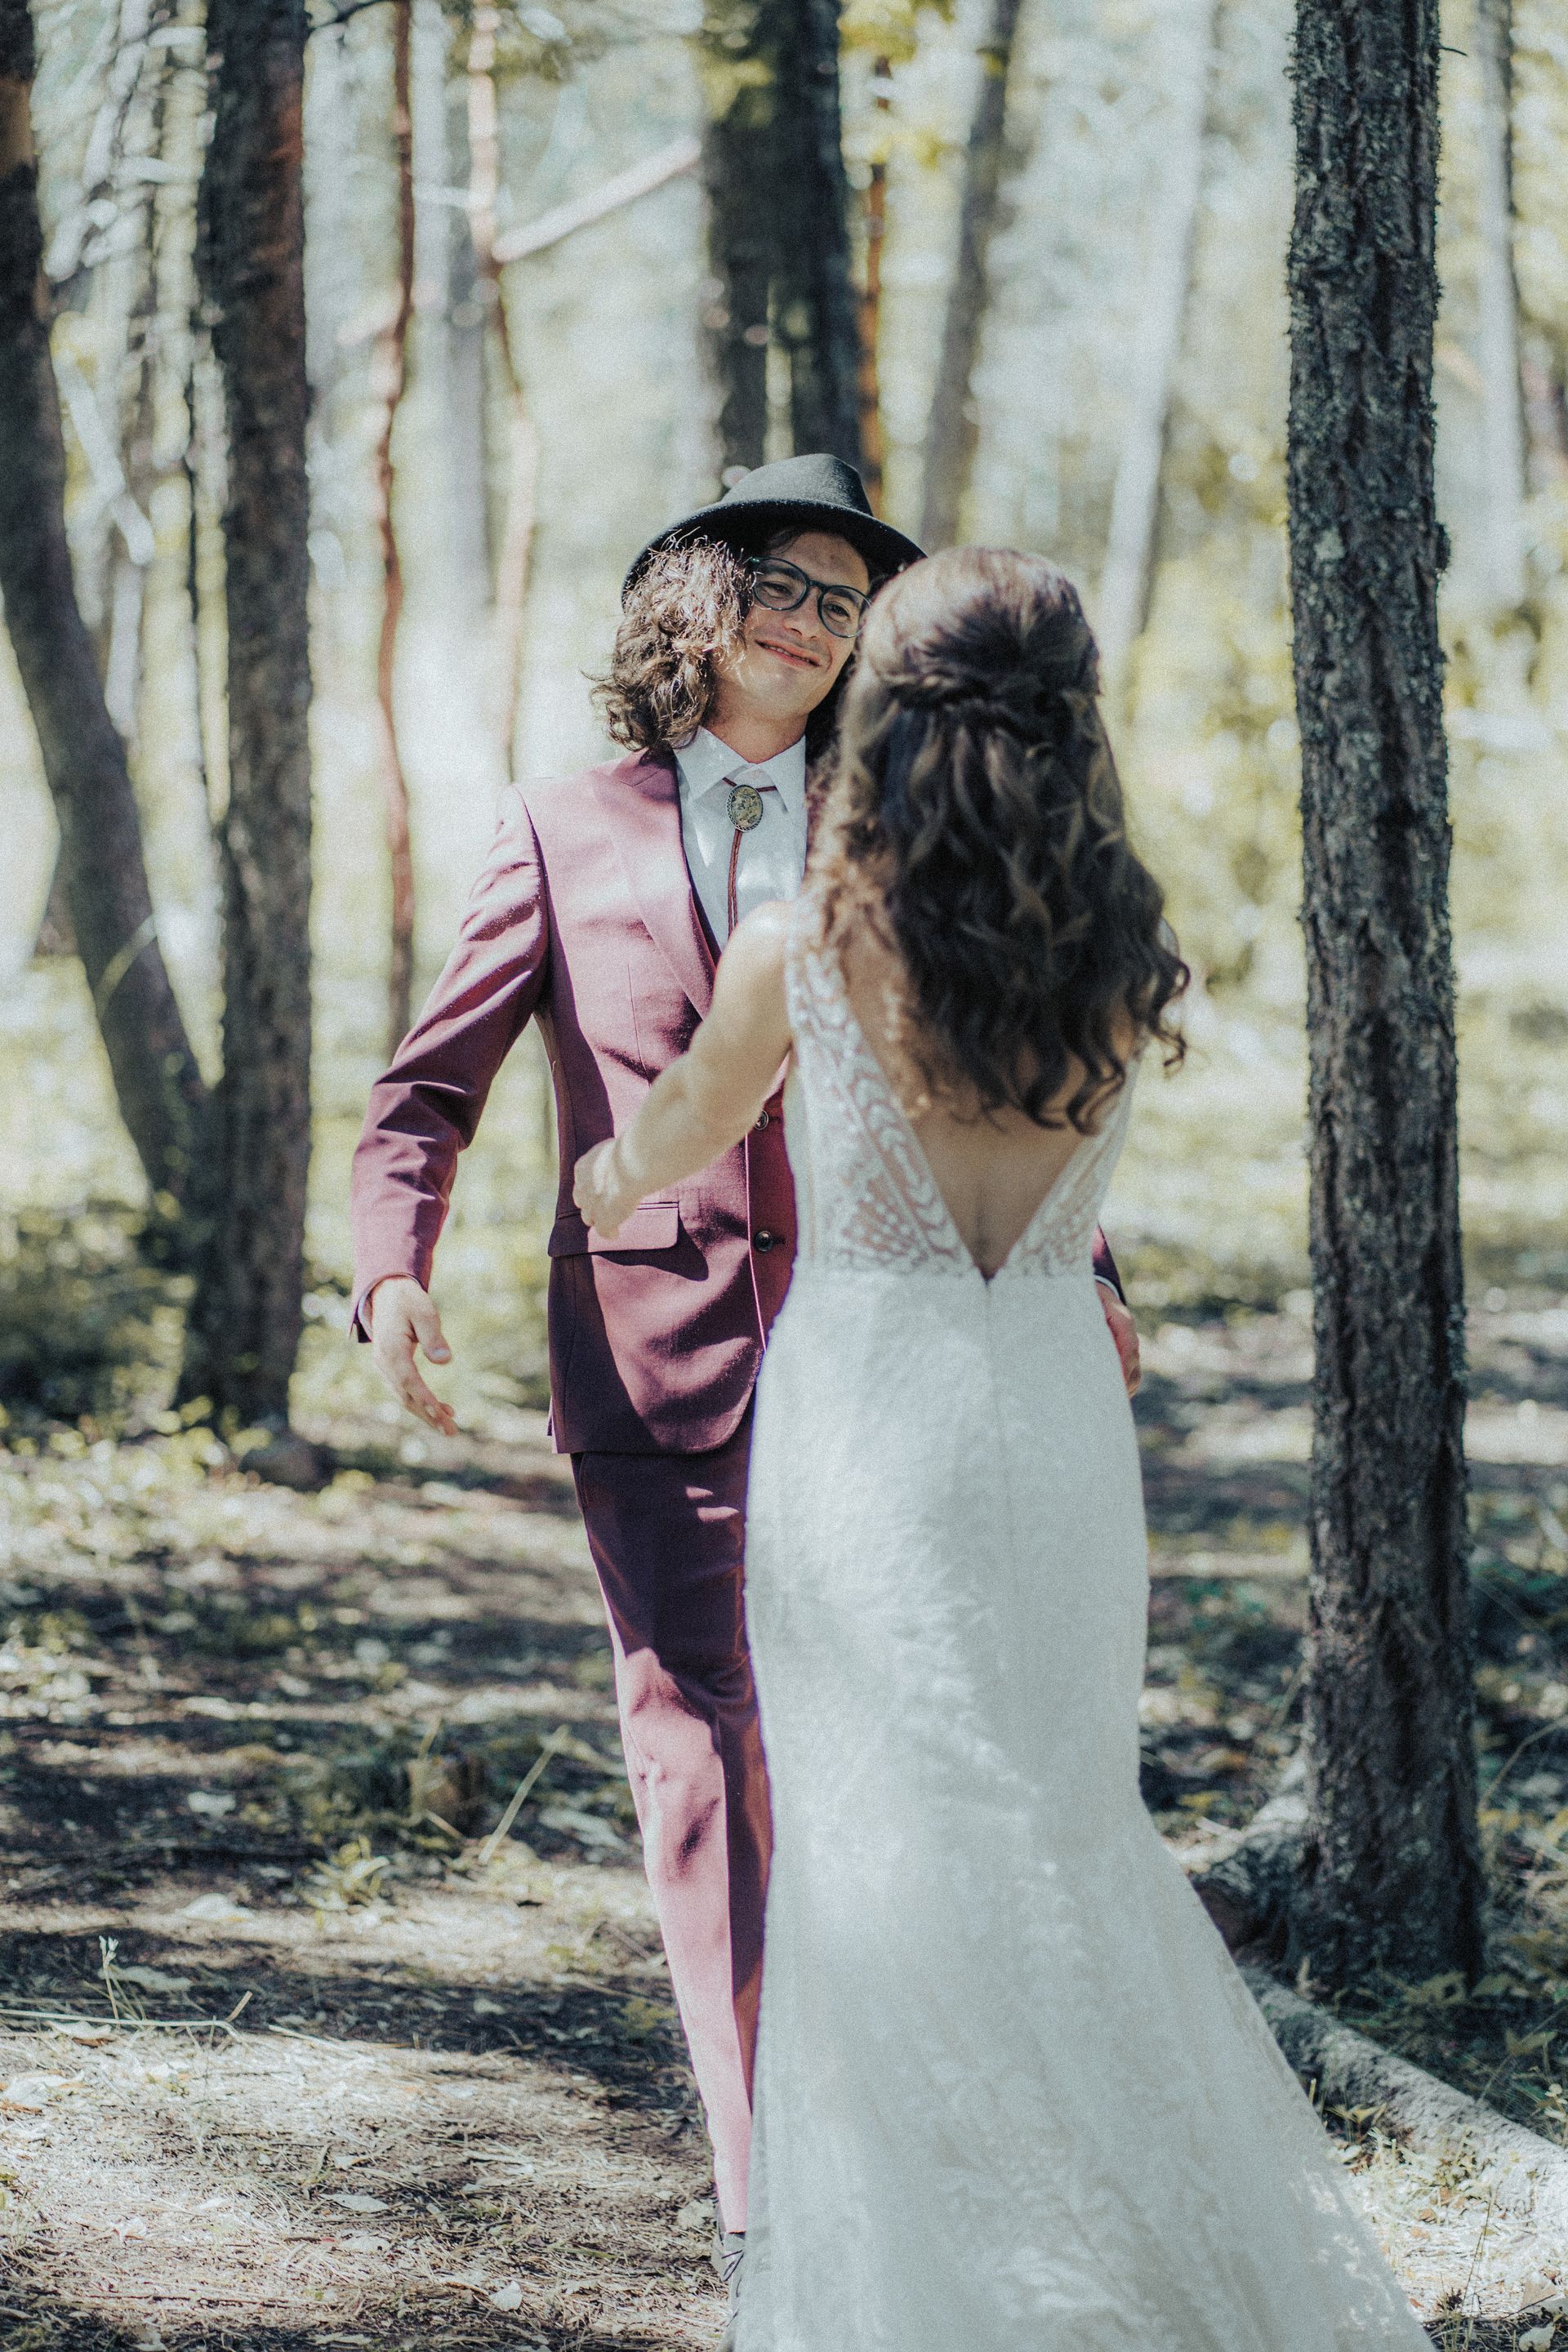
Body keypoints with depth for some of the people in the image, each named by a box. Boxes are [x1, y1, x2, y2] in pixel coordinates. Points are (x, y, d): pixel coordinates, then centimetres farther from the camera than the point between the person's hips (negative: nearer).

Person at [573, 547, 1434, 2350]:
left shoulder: (798, 954, -9)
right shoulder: (1121, 967, -1)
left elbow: (666, 1149, 9)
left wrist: (600, 1190, 32)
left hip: (864, 1413, -3)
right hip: (1060, 1411, 3)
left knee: (899, 1853, 4)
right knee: (1060, 1830, 14)